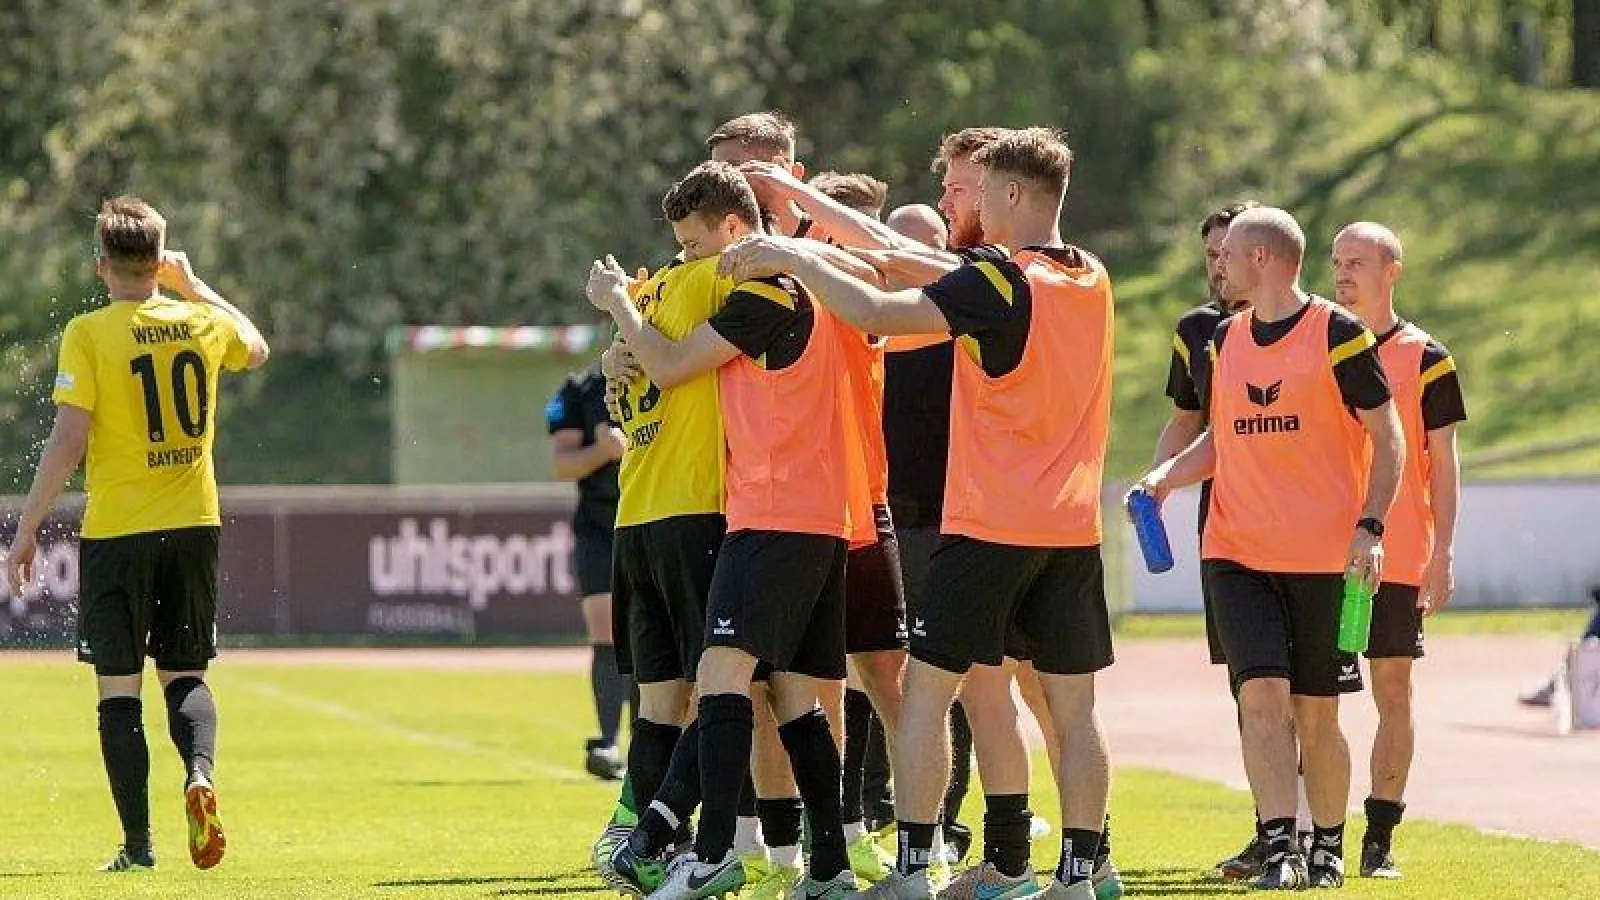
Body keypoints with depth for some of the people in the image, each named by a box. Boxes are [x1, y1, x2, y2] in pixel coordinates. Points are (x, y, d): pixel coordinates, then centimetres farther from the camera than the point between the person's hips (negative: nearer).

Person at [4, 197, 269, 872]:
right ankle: (200, 772, -15)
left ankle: (138, 843, 0)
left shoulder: (89, 334, -10)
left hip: (116, 530, -4)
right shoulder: (203, 324, 3)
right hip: (195, 524, 4)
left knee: (119, 688, 3)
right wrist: (194, 286, 33)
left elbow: (67, 444, -13)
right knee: (185, 674, 15)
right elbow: (256, 349, 28)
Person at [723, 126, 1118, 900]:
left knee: (927, 689, 1)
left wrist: (796, 256, -7)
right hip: (1073, 530, 6)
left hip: (989, 526, -6)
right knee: (1074, 707, 6)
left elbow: (877, 313, -20)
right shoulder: (1093, 281, 10)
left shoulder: (1000, 281, -12)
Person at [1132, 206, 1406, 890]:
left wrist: (1369, 525, -15)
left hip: (1323, 554, -4)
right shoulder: (1226, 340, 11)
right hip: (1238, 551, 4)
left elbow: (1387, 437, -4)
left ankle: (1327, 848, 19)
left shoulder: (1337, 334, -6)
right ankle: (1280, 849, -15)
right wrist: (1168, 475, 3)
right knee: (1260, 693, -13)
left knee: (1316, 711, 3)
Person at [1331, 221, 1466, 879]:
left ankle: (1380, 839, 6)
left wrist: (1442, 554, -5)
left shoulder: (1425, 360, 1)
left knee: (1393, 692, 0)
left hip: (1396, 555, -2)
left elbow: (1442, 463, 2)